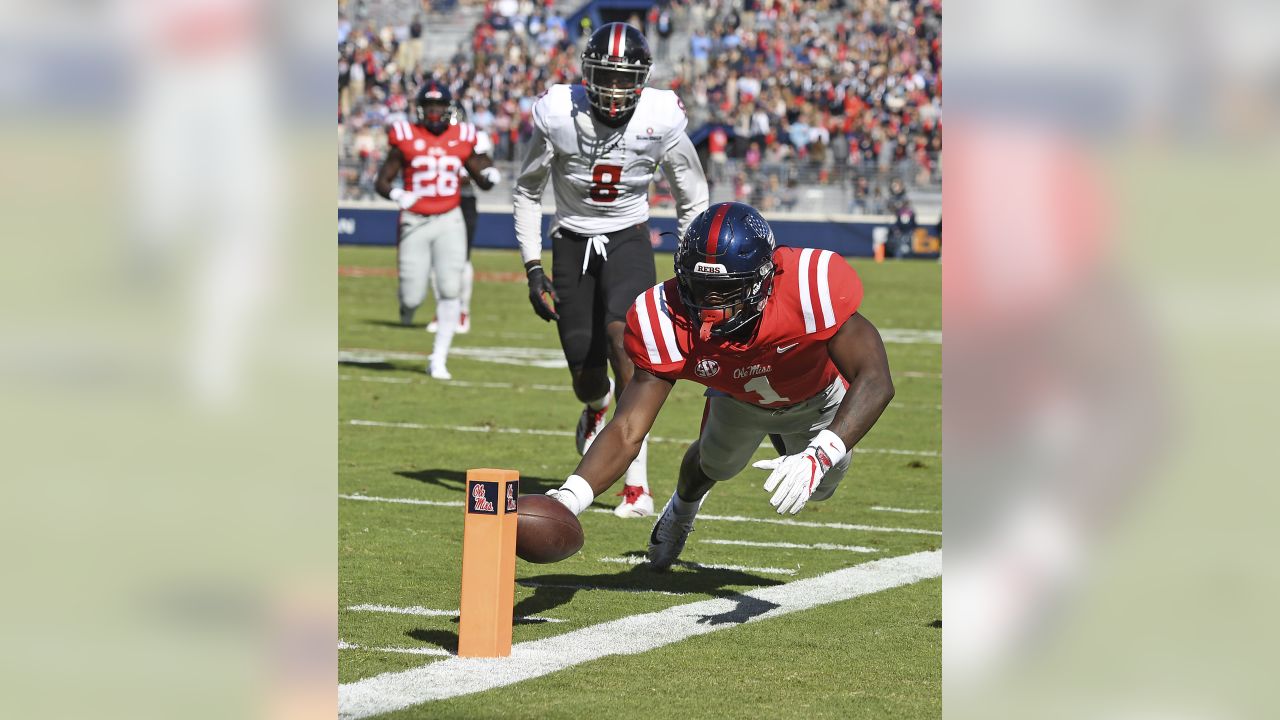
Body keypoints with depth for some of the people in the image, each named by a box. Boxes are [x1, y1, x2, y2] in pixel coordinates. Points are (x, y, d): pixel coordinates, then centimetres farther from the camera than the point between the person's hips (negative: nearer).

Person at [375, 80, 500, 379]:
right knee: (413, 296, -5)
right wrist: (397, 195, -22)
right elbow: (382, 181, -1)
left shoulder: (461, 139, 4)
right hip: (415, 222, -2)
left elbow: (482, 180, 14)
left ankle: (438, 360, 1)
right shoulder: (406, 139, -3)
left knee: (450, 290, -8)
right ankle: (408, 304, 36)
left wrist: (490, 176, -9)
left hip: (449, 222, 2)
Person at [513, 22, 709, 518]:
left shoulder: (660, 120, -14)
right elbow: (528, 191, 1)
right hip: (572, 241, 1)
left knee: (622, 335, -29)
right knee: (586, 377, 1)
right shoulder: (559, 115, -14)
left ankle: (637, 483, -26)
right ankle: (597, 406, 46)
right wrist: (533, 268, -4)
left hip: (628, 239, -1)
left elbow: (692, 200, 1)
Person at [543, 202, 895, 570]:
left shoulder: (809, 288, -49)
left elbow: (875, 380, -51)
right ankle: (681, 511, 57)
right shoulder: (669, 323, -41)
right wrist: (569, 497, -62)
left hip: (815, 397, -1)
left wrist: (818, 458, -66)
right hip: (738, 398, 1)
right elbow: (627, 430, -43)